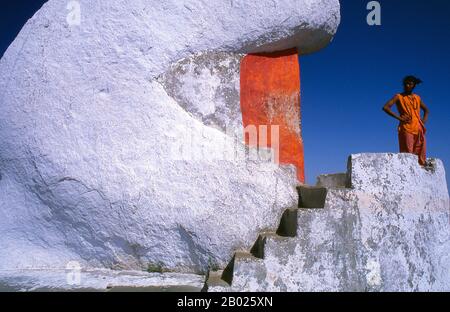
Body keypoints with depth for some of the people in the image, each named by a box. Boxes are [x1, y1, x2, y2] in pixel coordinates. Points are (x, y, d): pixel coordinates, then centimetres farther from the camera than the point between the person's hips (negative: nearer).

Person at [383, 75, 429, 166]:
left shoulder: (417, 98, 19)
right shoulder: (399, 96, 5)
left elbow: (426, 109, 34)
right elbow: (385, 107, -7)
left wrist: (424, 120, 14)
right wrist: (399, 118, -11)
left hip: (419, 129, 5)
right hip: (406, 128, -5)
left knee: (421, 153, 0)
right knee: (407, 153, -11)